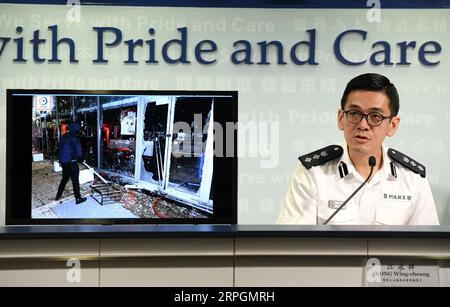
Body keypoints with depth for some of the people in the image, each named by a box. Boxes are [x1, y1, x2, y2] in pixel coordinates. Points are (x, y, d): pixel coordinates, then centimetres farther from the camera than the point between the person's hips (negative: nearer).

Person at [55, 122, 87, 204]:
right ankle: (78, 198, 10)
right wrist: (81, 159, 3)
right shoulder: (75, 139, -18)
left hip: (64, 162, 7)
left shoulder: (64, 137, 3)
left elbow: (59, 150, 11)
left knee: (64, 179, 23)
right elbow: (79, 152, -16)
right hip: (72, 163, -7)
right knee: (75, 181, 3)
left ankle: (58, 195, 30)